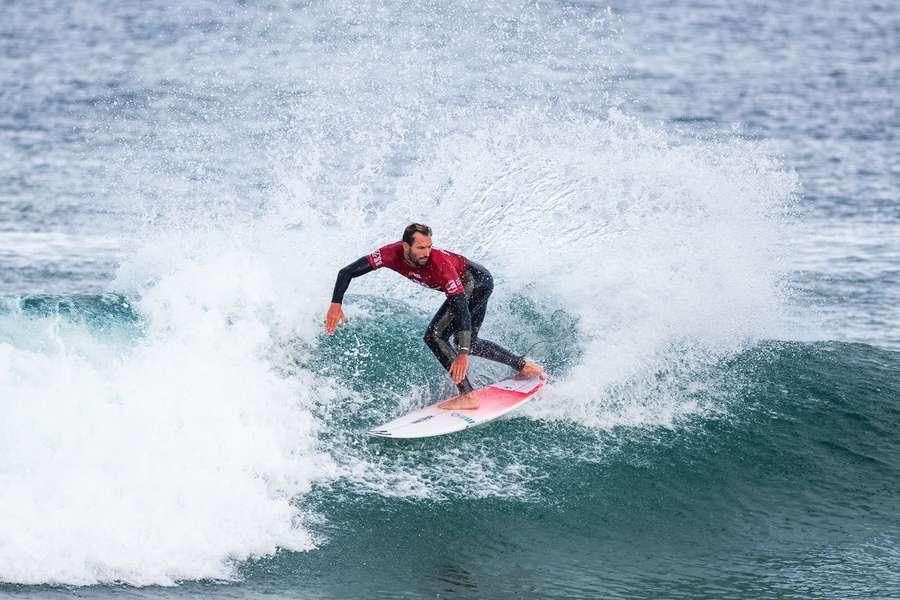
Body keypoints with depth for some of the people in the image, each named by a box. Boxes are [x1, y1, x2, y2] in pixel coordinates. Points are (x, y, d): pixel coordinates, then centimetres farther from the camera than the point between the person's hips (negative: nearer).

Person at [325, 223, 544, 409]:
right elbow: (347, 272, -22)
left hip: (477, 280, -8)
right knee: (469, 342, 22)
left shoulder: (439, 263, -38)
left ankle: (468, 396, -20)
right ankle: (525, 367, 35)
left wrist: (463, 354, -48)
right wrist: (336, 304, -35)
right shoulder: (393, 254, -24)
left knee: (435, 335, -19)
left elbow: (461, 309, -42)